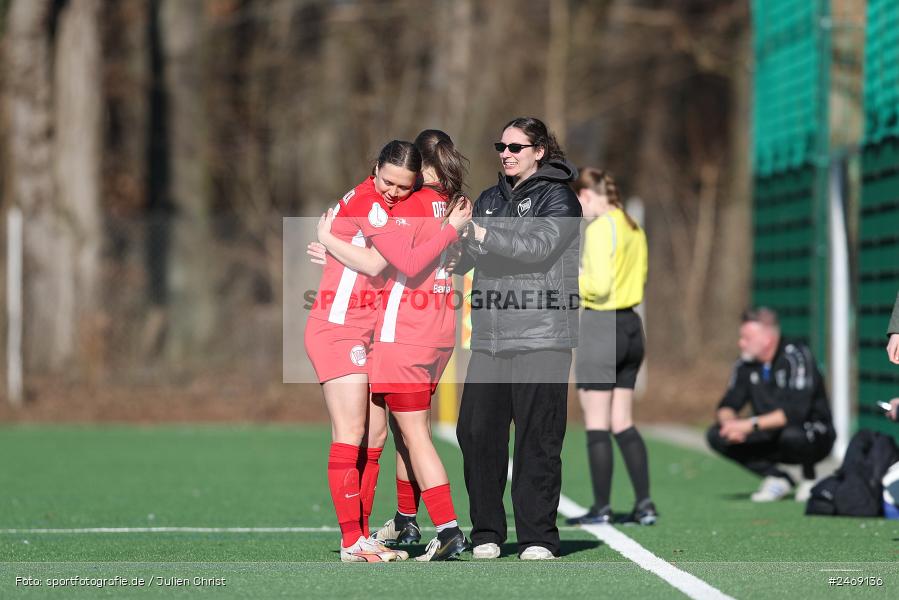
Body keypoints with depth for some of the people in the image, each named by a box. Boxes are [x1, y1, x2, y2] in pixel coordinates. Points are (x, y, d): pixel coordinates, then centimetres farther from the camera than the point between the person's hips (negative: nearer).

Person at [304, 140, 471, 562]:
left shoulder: (370, 201, 10)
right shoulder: (367, 203, -17)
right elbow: (409, 263, -24)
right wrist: (453, 229, -14)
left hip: (365, 333, 10)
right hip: (338, 331, -10)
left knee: (375, 433, 7)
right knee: (351, 432, -12)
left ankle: (361, 535, 12)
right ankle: (351, 542, -12)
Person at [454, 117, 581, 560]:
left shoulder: (557, 197, 1)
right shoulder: (490, 199, 20)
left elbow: (540, 244, -15)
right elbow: (465, 255, 16)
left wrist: (484, 235, -22)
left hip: (540, 336, -6)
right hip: (489, 336, 6)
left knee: (537, 437, -5)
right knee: (476, 431, 0)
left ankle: (537, 537, 1)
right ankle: (486, 533, 10)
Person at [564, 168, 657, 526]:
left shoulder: (599, 229, -14)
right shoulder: (633, 228, 12)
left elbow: (600, 286, -20)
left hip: (600, 326, -8)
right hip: (631, 325, 8)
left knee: (596, 423, -1)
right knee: (623, 423, 13)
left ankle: (601, 508, 1)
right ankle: (644, 505, 9)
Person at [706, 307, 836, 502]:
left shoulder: (796, 357, -20)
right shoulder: (745, 365, 1)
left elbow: (795, 412, -30)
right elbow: (727, 406, 3)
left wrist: (751, 424, -33)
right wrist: (730, 421, -22)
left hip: (813, 435, -6)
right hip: (773, 439, 7)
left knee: (792, 434, -41)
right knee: (716, 436, -10)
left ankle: (809, 478, -6)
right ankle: (777, 479, -1)